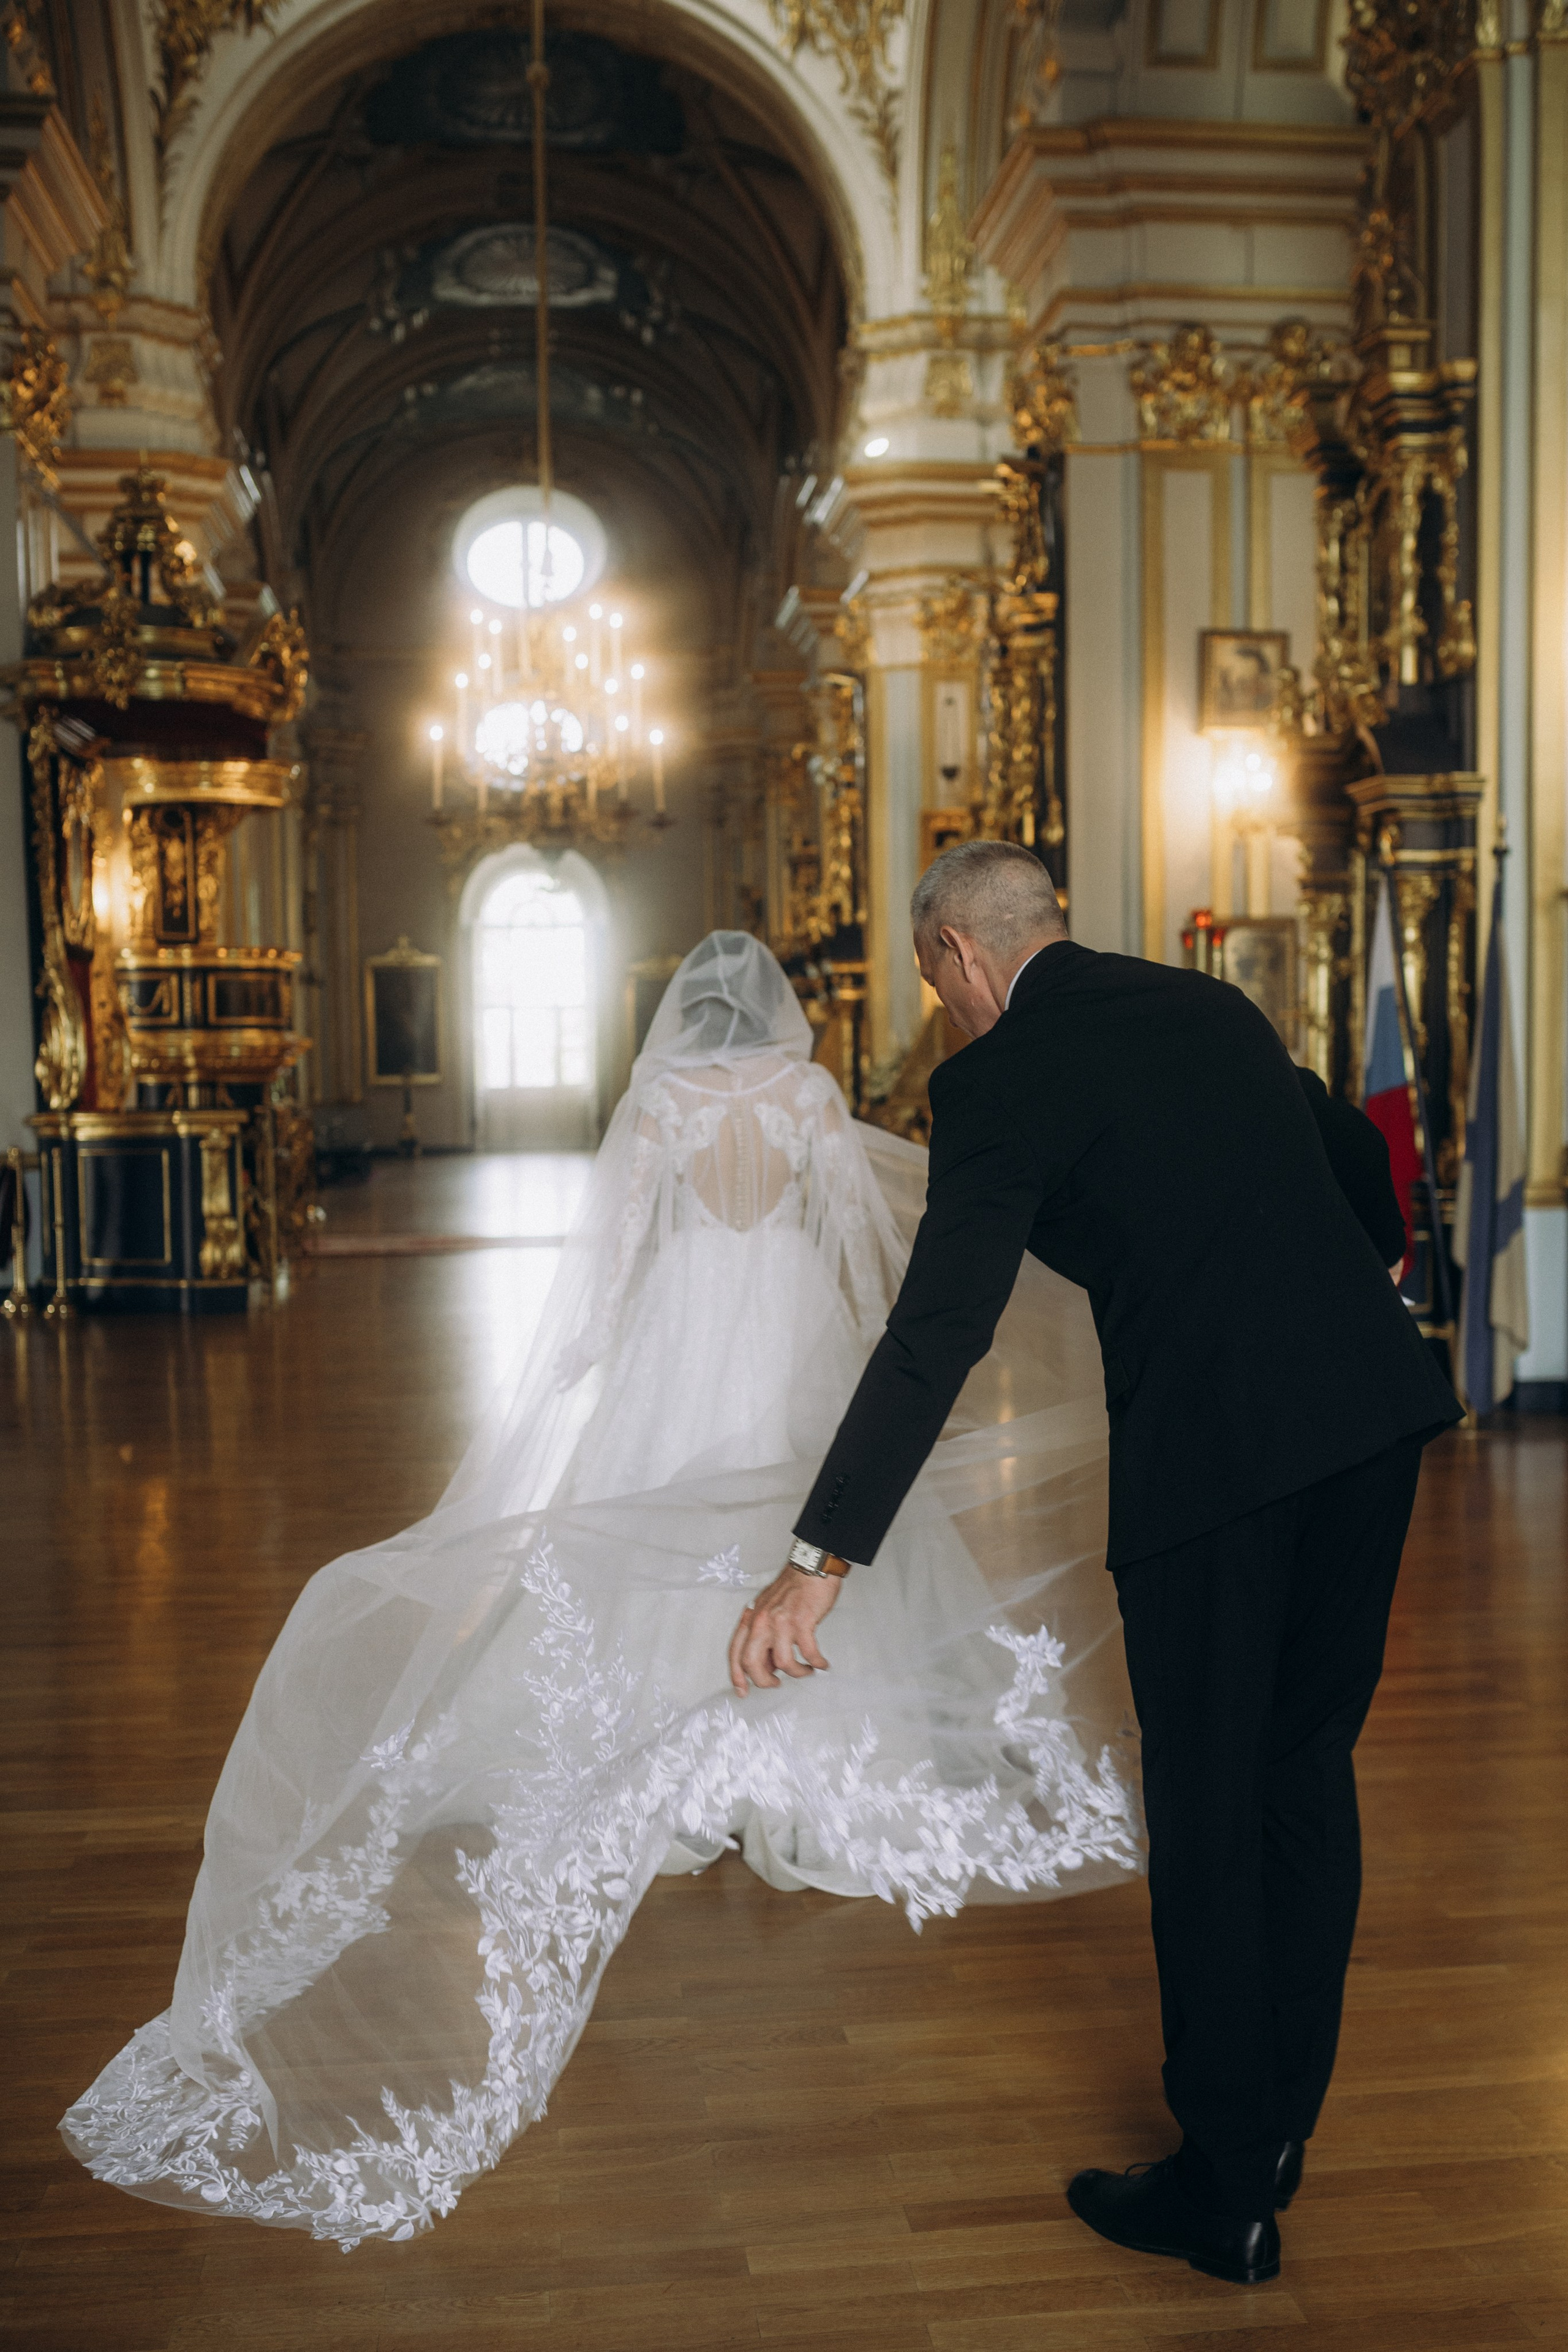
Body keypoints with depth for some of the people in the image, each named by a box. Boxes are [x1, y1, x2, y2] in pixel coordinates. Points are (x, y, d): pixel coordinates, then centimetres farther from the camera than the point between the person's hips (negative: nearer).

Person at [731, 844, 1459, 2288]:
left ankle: (1227, 2194, 22)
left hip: (1211, 1450, -7)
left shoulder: (997, 1081, -7)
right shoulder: (1210, 1003, 14)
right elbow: (1354, 1151, 30)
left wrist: (824, 1560, -20)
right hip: (1371, 1405, 7)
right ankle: (1280, 2128, 35)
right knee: (1308, 1769, 19)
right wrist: (1379, 1250, 53)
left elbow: (935, 1337, -17)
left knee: (1206, 1816, 7)